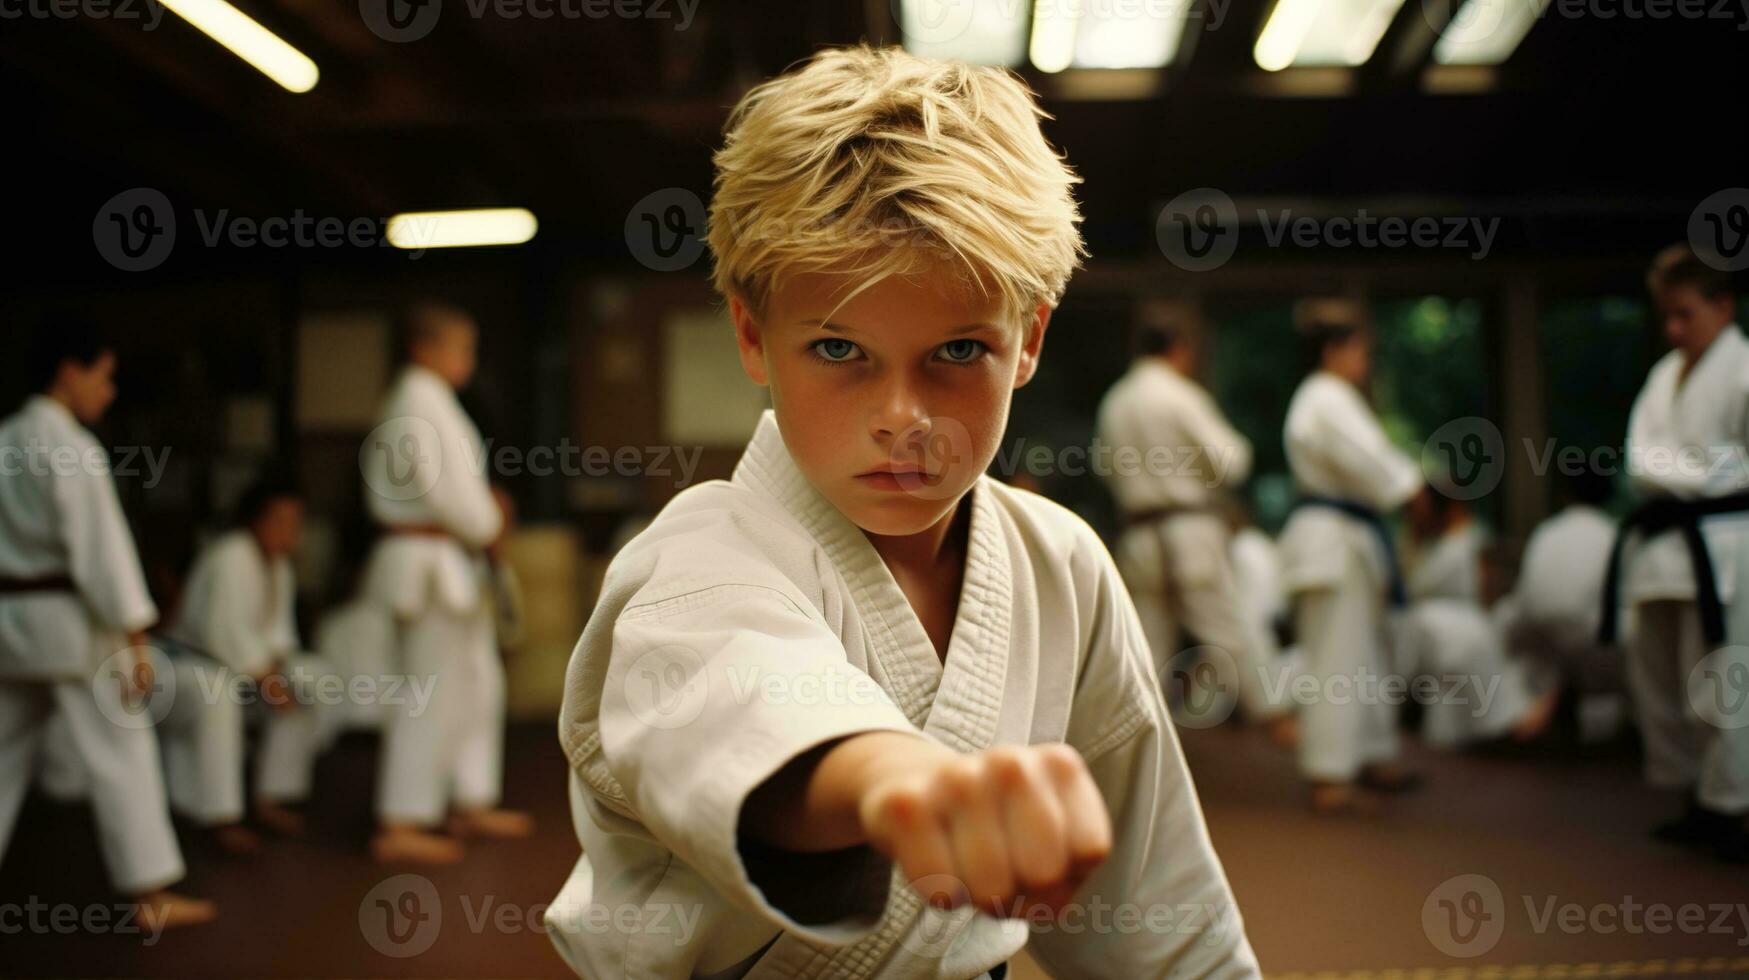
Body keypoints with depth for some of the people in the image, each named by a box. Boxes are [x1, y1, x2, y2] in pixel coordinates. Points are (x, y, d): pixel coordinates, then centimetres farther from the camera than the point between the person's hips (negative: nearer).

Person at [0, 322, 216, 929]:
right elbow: (100, 546, -19)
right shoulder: (72, 447, -15)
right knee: (121, 754, -1)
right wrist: (135, 639, -16)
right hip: (68, 619, -8)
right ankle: (151, 896, 3)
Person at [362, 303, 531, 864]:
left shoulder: (420, 400, 17)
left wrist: (484, 516, 3)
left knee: (478, 682, 17)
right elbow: (442, 486, -21)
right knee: (432, 693, -7)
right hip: (431, 564, -11)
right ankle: (399, 827, -1)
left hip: (450, 565, 11)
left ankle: (473, 805, 27)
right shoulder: (422, 402, -15)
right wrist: (488, 528, -7)